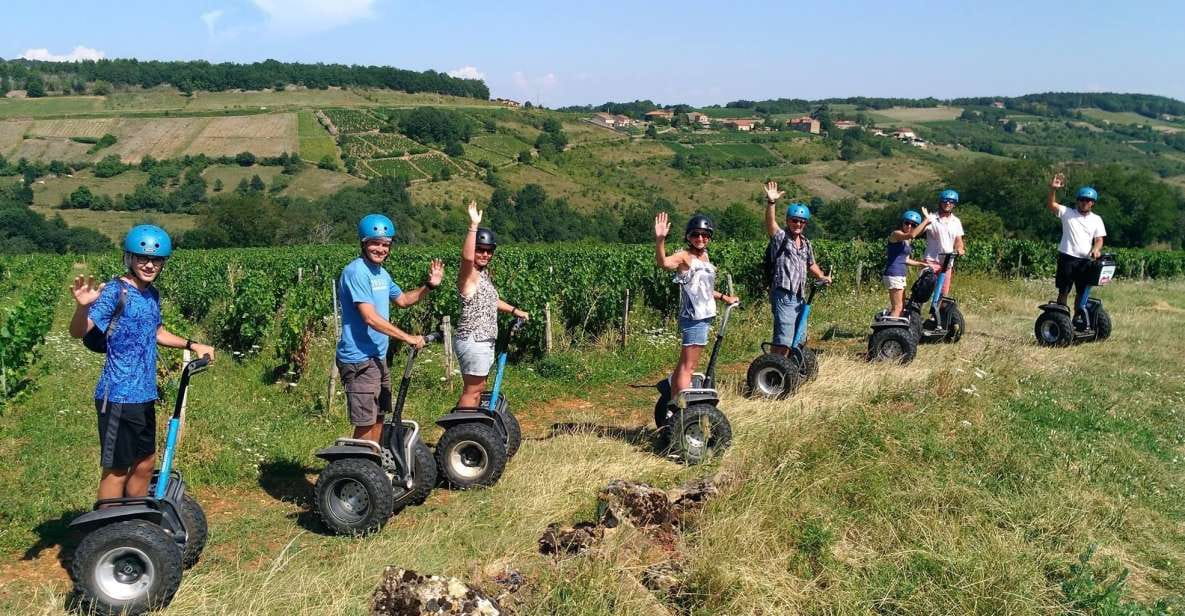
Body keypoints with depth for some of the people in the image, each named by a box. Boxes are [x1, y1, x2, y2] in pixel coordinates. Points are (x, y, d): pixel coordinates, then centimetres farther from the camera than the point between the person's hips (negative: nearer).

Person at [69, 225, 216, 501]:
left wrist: (193, 345, 19)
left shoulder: (152, 294, 9)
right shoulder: (116, 291, -14)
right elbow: (78, 331, -27)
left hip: (144, 396, 8)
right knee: (117, 470, 0)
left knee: (145, 464, 19)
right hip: (119, 397, -8)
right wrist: (83, 306, -46)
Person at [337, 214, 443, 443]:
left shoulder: (381, 273, 11)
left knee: (378, 417, 19)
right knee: (366, 423, -7)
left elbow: (402, 299, 27)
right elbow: (370, 317, -24)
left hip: (378, 357, 10)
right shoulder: (356, 272, -17)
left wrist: (429, 286, 11)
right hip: (359, 360, -10)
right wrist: (407, 337, -21)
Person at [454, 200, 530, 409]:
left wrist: (514, 311, 33)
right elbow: (466, 256, -38)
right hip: (472, 342, -10)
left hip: (484, 341, 10)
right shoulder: (468, 274, -15)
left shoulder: (484, 273, 14)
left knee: (477, 388, 15)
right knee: (472, 390, -5)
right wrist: (473, 226, -40)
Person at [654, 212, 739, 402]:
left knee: (684, 363, 17)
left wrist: (723, 297, 32)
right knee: (688, 366, -8)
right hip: (694, 318, -9)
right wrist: (660, 240, -49)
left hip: (704, 316, 9)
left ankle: (673, 402, 27)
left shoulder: (704, 256, 14)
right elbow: (663, 262, -35)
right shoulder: (684, 256, -12)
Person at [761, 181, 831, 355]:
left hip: (799, 297, 8)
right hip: (783, 296, -8)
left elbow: (811, 264, 32)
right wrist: (771, 203, -41)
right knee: (783, 339, -15)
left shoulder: (806, 244, 16)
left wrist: (822, 276, 14)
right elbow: (770, 223, -25)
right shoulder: (781, 237, -5)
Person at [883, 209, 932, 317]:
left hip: (900, 276, 10)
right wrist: (926, 220, -27)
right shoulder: (896, 234, -12)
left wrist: (922, 263, 18)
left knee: (902, 307, 14)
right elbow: (911, 235, -34)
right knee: (897, 308, -10)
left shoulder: (906, 240, 16)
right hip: (894, 275, -10)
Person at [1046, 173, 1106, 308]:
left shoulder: (1096, 219, 10)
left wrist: (1096, 249, -15)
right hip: (1067, 258, -3)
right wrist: (1053, 189, -29)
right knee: (1063, 291, 1)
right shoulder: (1067, 213, 2)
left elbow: (1099, 239, 7)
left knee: (1082, 293, 10)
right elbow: (1050, 205, -12)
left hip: (1085, 261, 3)